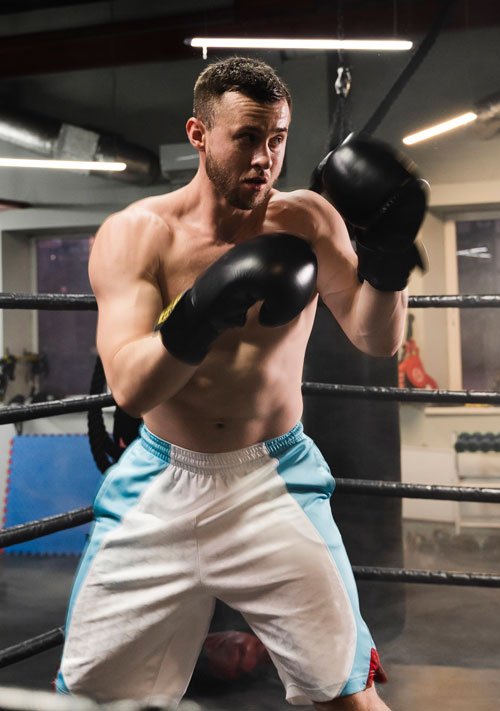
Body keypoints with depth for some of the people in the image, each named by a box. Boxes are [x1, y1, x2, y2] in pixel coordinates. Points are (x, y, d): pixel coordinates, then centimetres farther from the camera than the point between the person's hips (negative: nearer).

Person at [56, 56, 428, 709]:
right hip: (162, 483, 0)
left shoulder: (307, 220, -4)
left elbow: (378, 341, -7)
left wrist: (387, 258, -26)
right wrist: (201, 313, -37)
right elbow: (130, 388, -20)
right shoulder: (134, 234, -9)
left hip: (275, 482, 0)